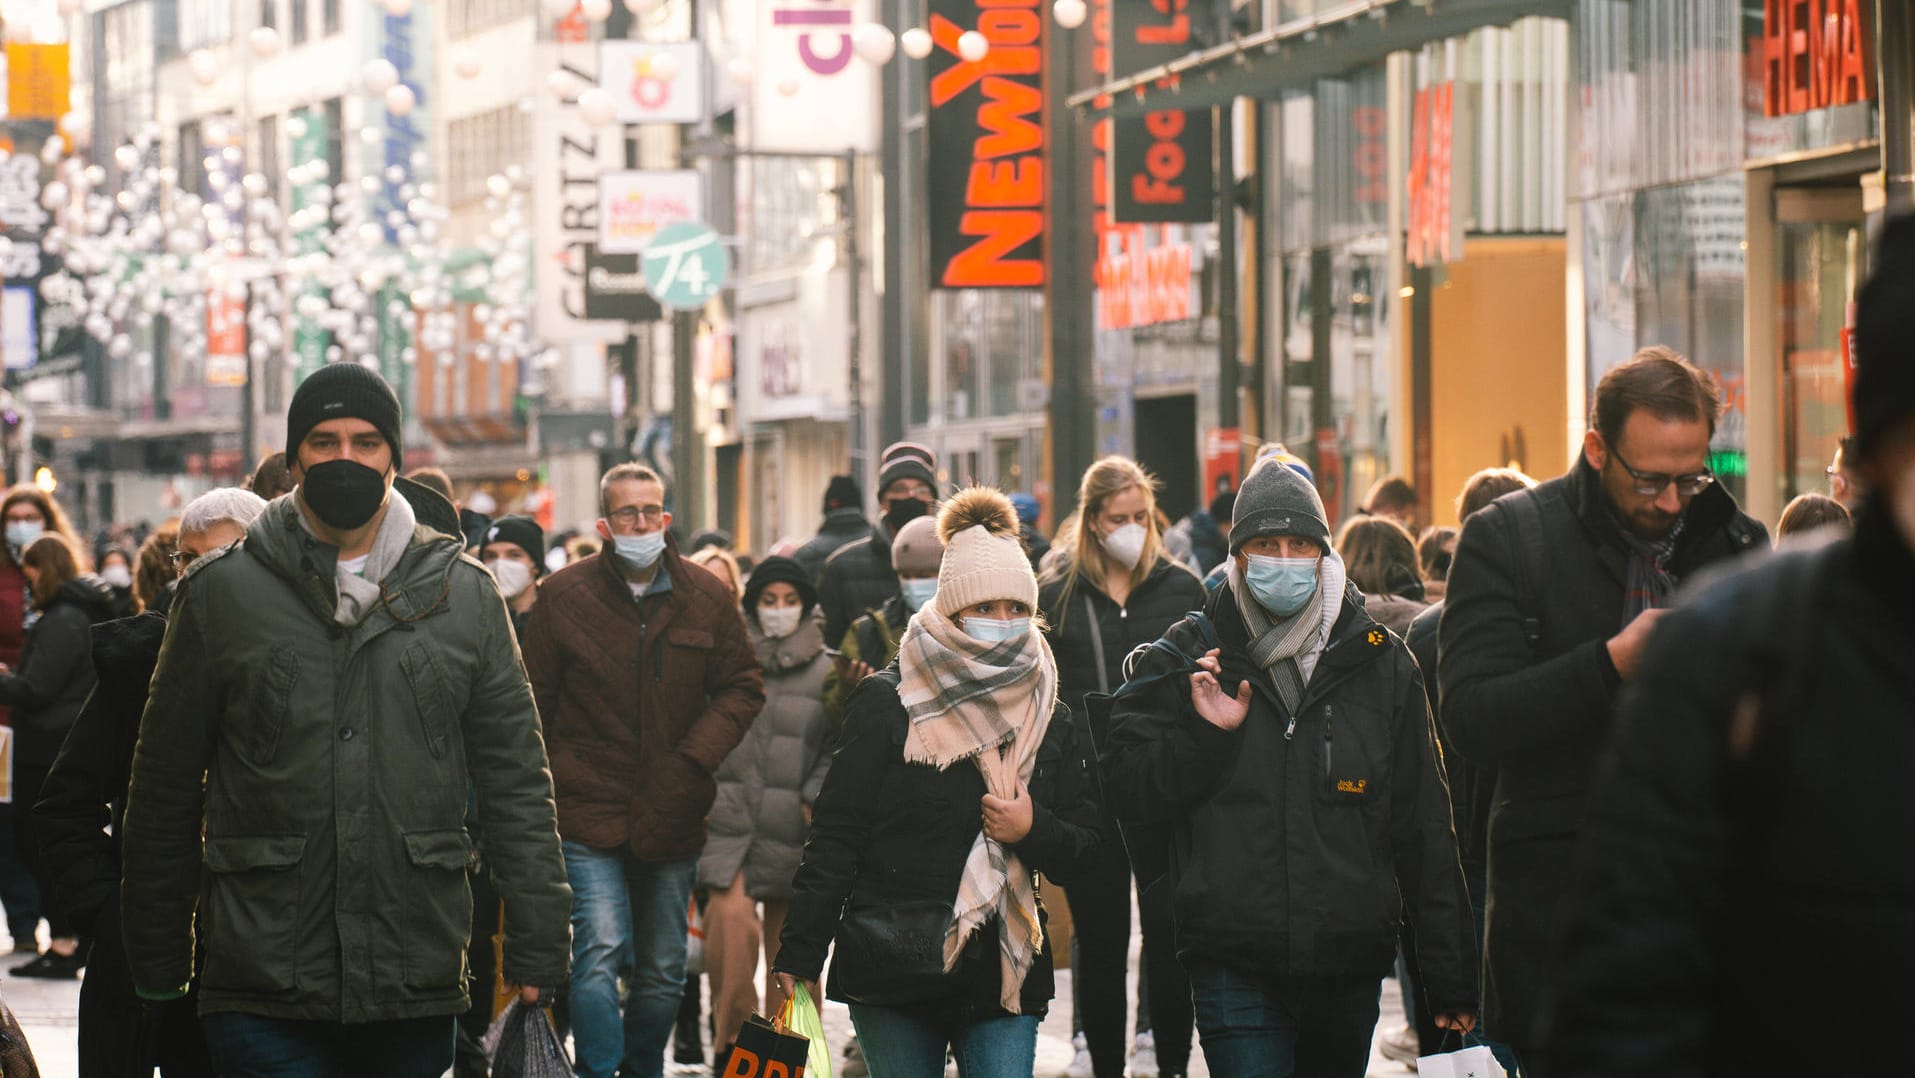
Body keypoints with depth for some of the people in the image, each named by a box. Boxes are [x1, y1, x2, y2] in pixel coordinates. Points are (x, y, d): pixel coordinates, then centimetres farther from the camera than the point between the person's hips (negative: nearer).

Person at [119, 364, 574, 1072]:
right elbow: (165, 789, 9)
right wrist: (157, 969, 7)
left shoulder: (464, 595, 9)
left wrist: (537, 953, 3)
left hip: (419, 990, 2)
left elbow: (516, 783, 10)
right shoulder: (221, 594, 5)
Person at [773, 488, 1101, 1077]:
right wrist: (799, 956, -7)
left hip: (1006, 978, 3)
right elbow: (836, 835, -3)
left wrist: (1034, 831, -9)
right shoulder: (890, 703, -3)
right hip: (895, 974, -3)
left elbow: (1083, 845, 14)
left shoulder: (1048, 718, 10)